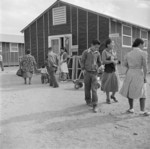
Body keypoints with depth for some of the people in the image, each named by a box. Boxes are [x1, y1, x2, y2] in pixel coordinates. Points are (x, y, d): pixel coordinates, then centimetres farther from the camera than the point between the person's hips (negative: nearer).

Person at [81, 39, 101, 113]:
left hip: (94, 73, 1)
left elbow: (99, 62, 18)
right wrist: (84, 69, -2)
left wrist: (98, 69, 11)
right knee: (87, 88, 10)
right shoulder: (86, 52, -4)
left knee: (94, 89, -7)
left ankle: (95, 105, -6)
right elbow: (82, 61, 1)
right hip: (87, 72, -1)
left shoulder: (97, 53, 5)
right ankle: (88, 101, 31)